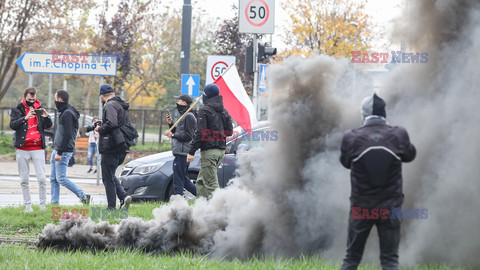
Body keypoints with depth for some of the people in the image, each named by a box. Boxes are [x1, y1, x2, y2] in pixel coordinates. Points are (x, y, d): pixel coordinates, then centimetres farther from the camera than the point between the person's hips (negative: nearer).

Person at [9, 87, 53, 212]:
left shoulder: (40, 109, 9)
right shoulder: (17, 110, 4)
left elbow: (48, 126, 4)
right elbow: (13, 125, -11)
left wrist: (46, 117, -17)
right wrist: (26, 118, -25)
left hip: (38, 148, 0)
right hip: (22, 149, 0)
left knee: (42, 179, -6)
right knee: (24, 180, 3)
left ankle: (43, 205, -1)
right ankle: (28, 206, 9)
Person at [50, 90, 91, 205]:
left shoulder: (68, 113, -15)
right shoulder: (64, 113, 17)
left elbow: (67, 135, -22)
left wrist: (60, 153, -24)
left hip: (64, 151, -10)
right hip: (57, 150, 10)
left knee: (61, 178, -11)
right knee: (53, 178, 8)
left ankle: (83, 196, -6)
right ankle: (54, 203, 9)